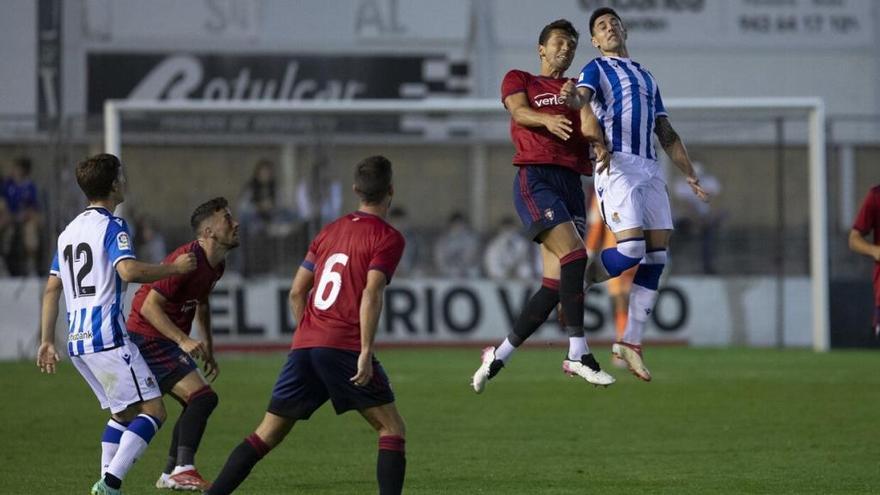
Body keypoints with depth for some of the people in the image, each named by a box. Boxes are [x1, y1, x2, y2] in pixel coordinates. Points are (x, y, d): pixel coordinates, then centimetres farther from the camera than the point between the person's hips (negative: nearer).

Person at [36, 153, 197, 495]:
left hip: (77, 339, 9)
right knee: (153, 411, -8)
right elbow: (128, 271, -23)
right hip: (107, 337, -9)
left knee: (123, 413, 18)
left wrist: (47, 340, 20)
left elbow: (52, 290, 18)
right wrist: (175, 268, -12)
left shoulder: (68, 231, 18)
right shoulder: (112, 227, -7)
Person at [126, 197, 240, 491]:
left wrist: (208, 348, 21)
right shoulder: (188, 260, -24)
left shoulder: (215, 265, 6)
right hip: (148, 340, -10)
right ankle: (183, 470, -21)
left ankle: (171, 474, 20)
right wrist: (184, 340, -32)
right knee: (203, 398, -18)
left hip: (167, 342, 10)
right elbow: (149, 306, -26)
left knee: (197, 403, 14)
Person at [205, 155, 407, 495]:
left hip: (304, 345, 6)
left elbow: (297, 292, 19)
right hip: (345, 347, -6)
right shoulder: (388, 238, -1)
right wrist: (366, 352, -18)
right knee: (392, 430, 3)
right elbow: (371, 294, -15)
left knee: (266, 436, 10)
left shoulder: (330, 231, 19)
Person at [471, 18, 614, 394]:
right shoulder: (519, 79, 13)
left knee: (556, 282, -2)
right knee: (574, 253, -24)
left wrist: (576, 100, -15)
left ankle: (499, 356, 11)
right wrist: (546, 120, -30)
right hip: (535, 178, -5)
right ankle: (578, 354, -25)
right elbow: (519, 111, -9)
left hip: (571, 183, 6)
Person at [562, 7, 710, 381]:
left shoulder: (646, 78, 29)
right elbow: (583, 102, -12)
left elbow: (667, 134, 28)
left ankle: (631, 342, 0)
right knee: (631, 247, -22)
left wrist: (690, 175, 19)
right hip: (616, 166, -6)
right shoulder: (595, 70, 10)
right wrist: (576, 101, -37)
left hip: (649, 168, 6)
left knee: (657, 254, -3)